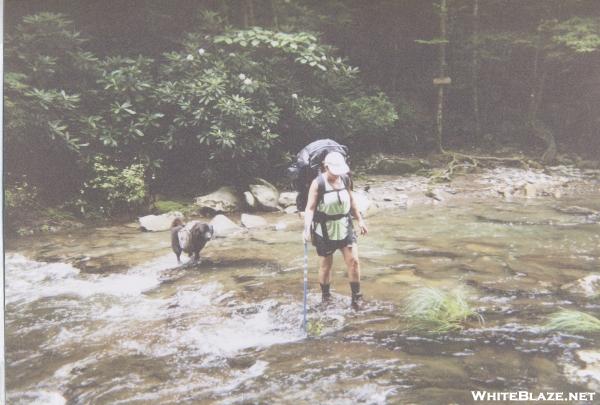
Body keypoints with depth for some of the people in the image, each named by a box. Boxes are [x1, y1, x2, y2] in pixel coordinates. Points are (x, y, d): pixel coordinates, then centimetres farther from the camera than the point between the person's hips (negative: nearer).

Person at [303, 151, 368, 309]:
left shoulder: (345, 179, -2)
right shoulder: (318, 184, -17)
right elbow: (310, 208, -21)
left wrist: (359, 220, 14)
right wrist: (307, 229, -34)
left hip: (345, 227, 4)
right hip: (325, 231, -4)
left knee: (354, 261, -3)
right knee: (325, 266, 9)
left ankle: (356, 297, 11)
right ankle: (325, 297, 30)